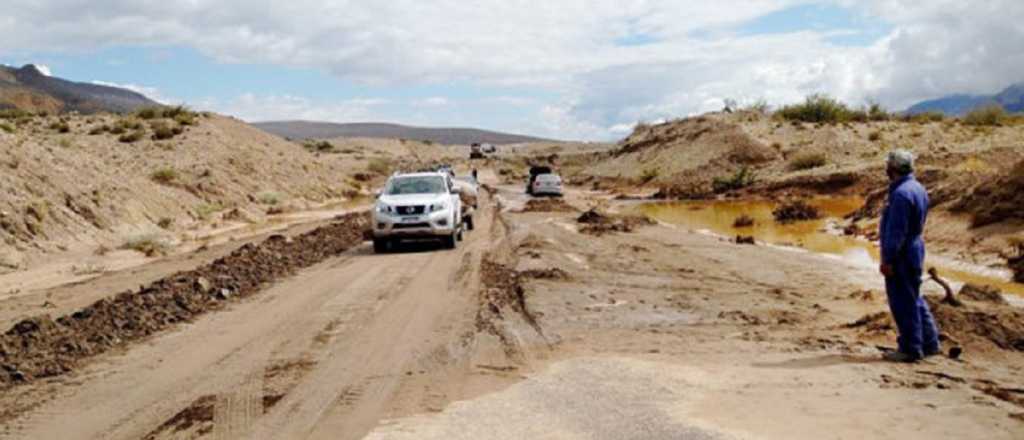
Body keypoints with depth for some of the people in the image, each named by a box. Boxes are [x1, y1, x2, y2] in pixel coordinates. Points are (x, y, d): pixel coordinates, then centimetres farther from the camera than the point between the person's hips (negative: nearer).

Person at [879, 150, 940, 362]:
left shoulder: (901, 193, -21)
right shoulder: (917, 188, 11)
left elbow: (896, 231, -22)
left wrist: (887, 259, -19)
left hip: (901, 256, -10)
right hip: (914, 249, 10)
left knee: (903, 302, -2)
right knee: (914, 299, 19)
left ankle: (910, 349, 5)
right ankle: (929, 343, 27)